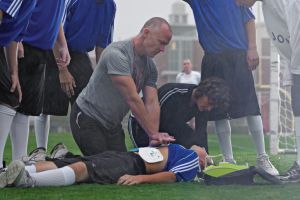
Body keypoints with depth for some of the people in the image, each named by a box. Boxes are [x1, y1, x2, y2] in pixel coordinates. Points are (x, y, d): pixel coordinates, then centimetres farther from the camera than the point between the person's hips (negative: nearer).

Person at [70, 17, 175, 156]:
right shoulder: (117, 54, -25)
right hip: (87, 118, -8)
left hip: (112, 124, 8)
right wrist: (153, 134, -27)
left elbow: (152, 102, -7)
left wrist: (155, 137, -22)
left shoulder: (150, 66, 1)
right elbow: (132, 99, -28)